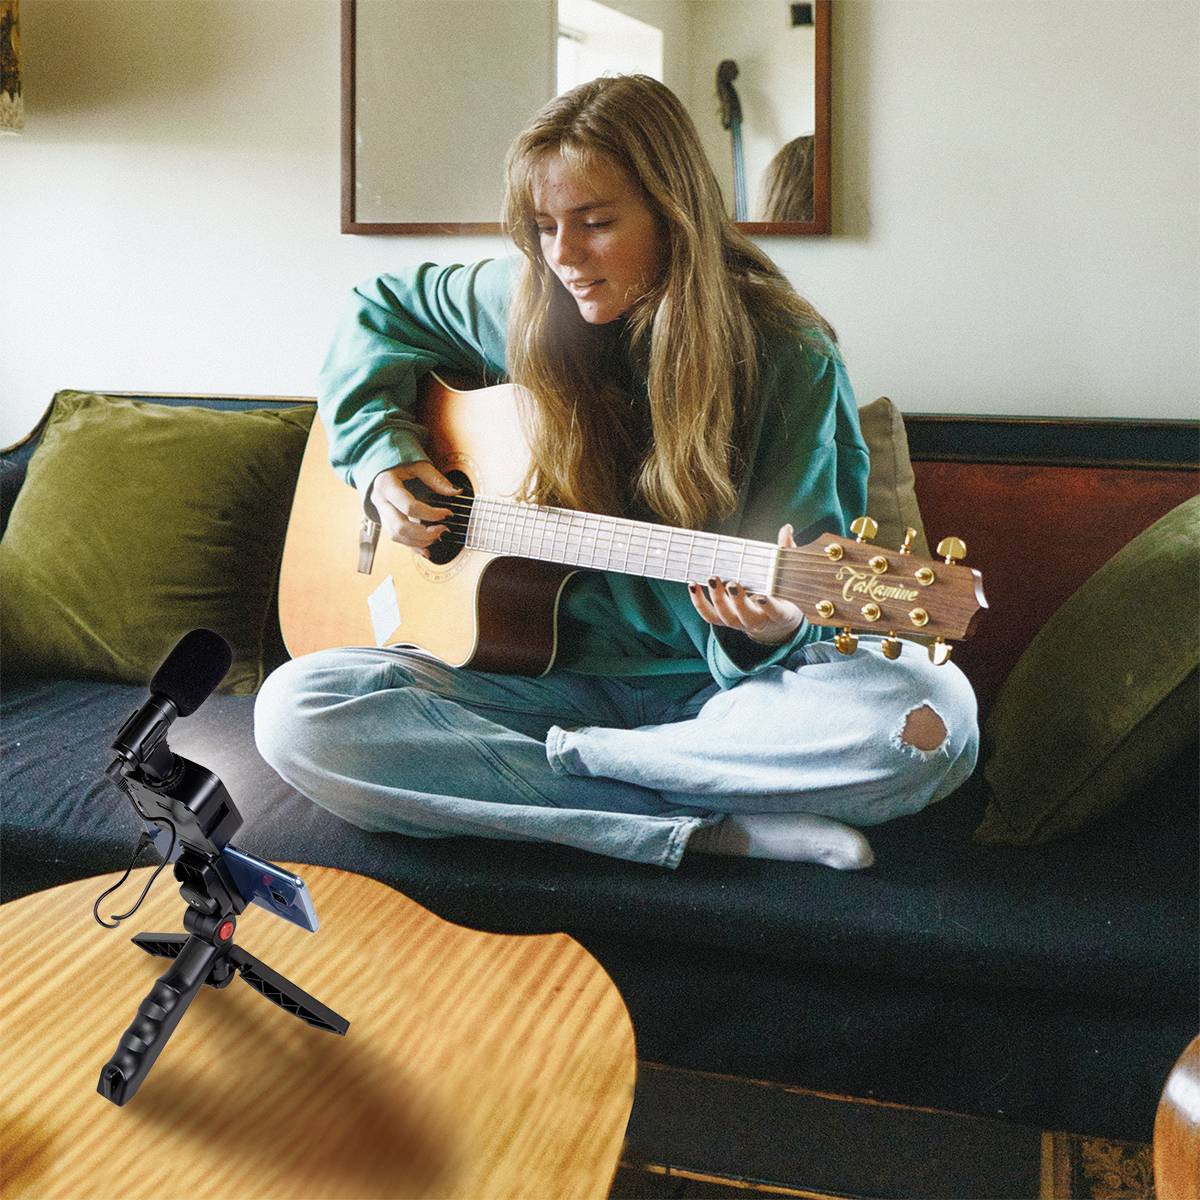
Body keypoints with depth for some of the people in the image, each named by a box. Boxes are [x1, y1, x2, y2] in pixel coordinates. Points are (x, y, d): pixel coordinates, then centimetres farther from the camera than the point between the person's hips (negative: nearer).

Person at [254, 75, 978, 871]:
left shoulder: (788, 357, -8)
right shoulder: (524, 306, 1)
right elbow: (375, 314, 19)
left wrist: (772, 630, -33)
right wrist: (381, 452, 2)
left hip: (722, 687, -2)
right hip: (553, 675, 3)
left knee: (935, 721, -32)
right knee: (294, 712, -22)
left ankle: (564, 754, -17)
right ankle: (708, 829, -23)